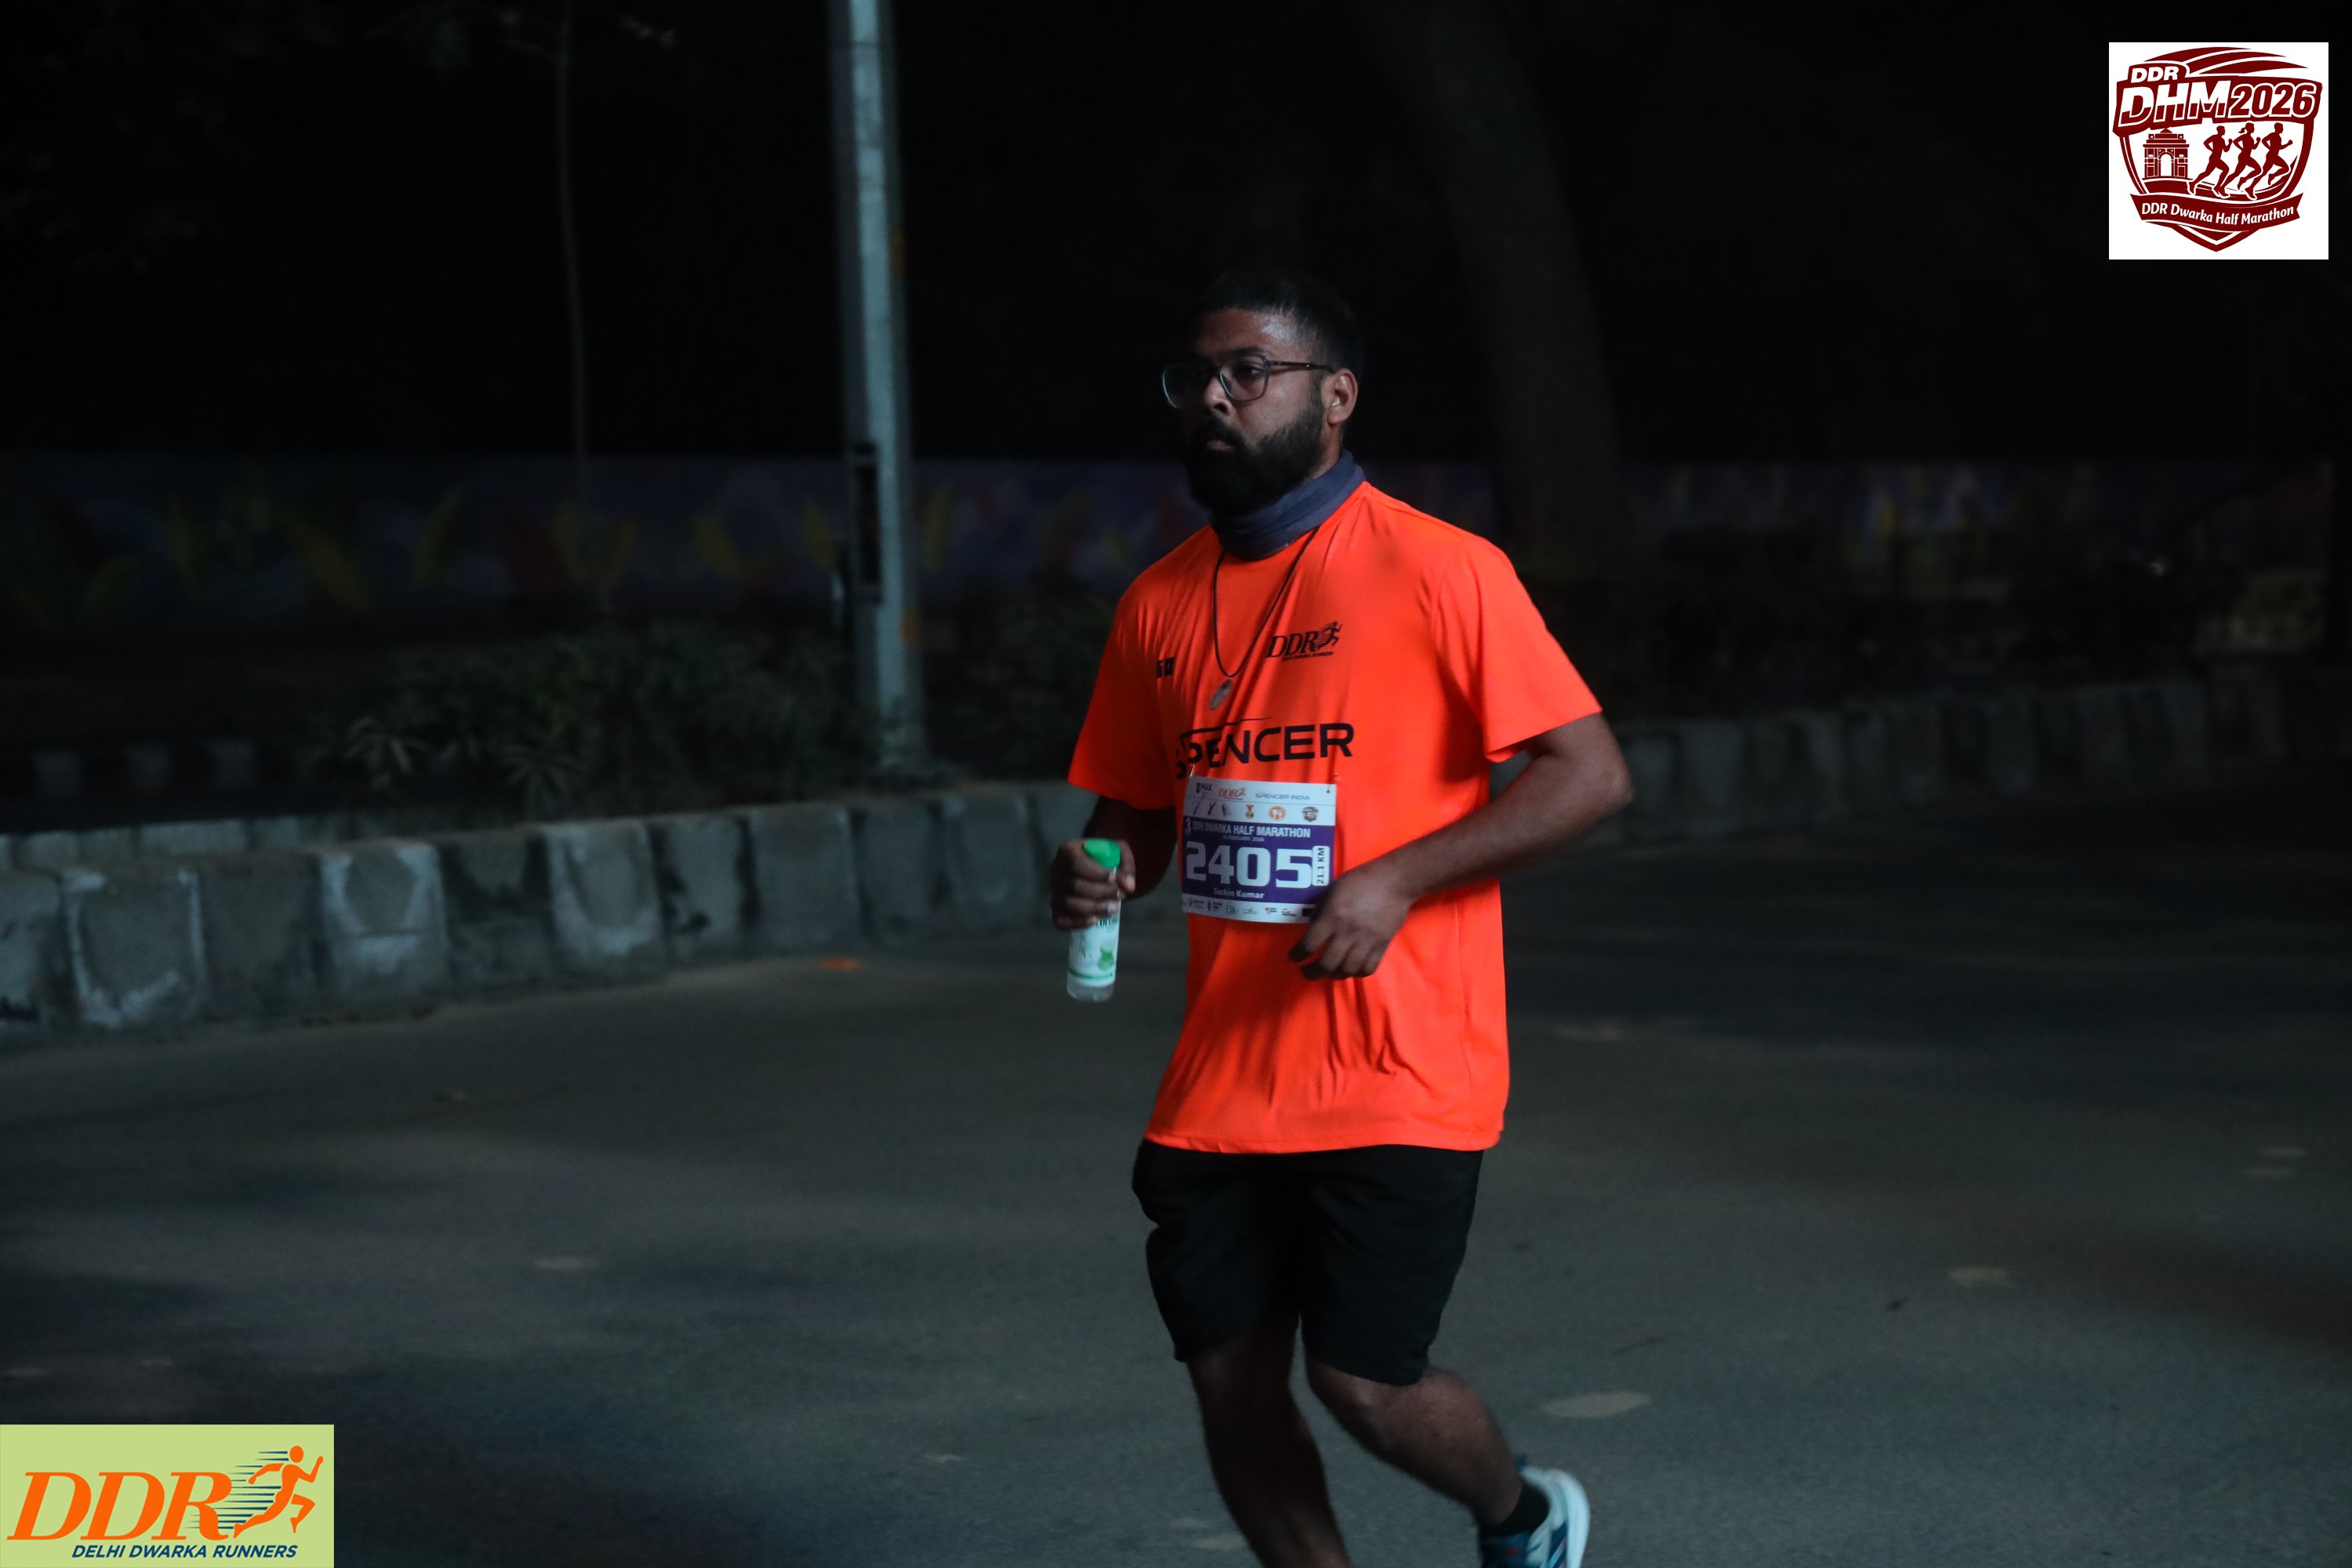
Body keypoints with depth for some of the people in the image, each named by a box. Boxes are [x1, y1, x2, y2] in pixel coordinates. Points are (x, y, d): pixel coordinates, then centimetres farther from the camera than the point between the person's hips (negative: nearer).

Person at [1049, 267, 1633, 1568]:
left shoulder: (1438, 571, -8)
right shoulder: (1159, 605, 10)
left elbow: (1591, 775, -10)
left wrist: (1395, 881, -19)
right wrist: (1103, 872, -4)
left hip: (1395, 1079, -5)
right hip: (1219, 1085, 6)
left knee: (1365, 1381, -5)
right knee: (1231, 1385, 6)